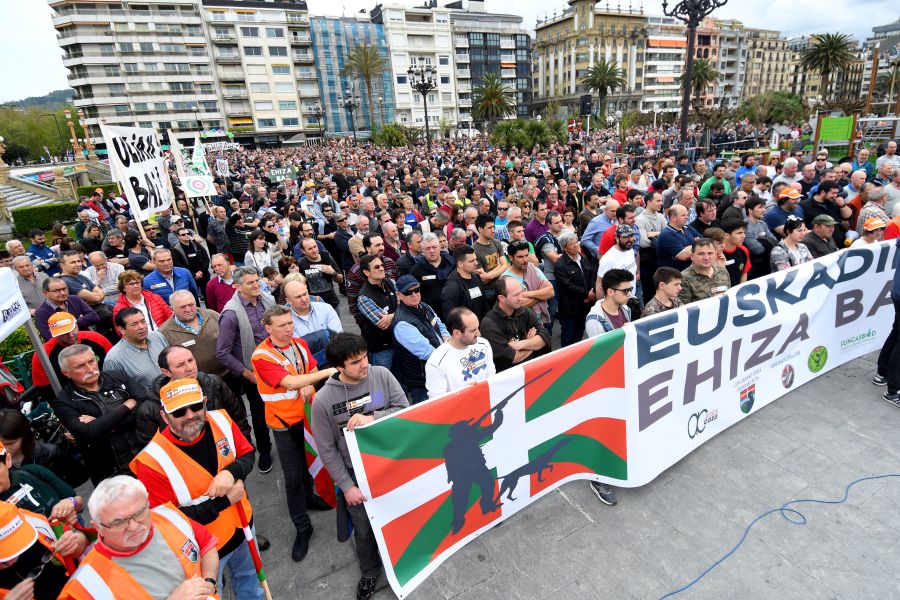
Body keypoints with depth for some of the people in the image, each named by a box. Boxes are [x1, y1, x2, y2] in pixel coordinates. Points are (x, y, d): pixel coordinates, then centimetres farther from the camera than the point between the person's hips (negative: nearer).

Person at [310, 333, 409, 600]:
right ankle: (370, 571, 51)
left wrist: (372, 418, -28)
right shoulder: (323, 400, -19)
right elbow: (327, 451, -10)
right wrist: (347, 486, -9)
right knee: (364, 531, 20)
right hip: (356, 476, -1)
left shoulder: (382, 375, -15)